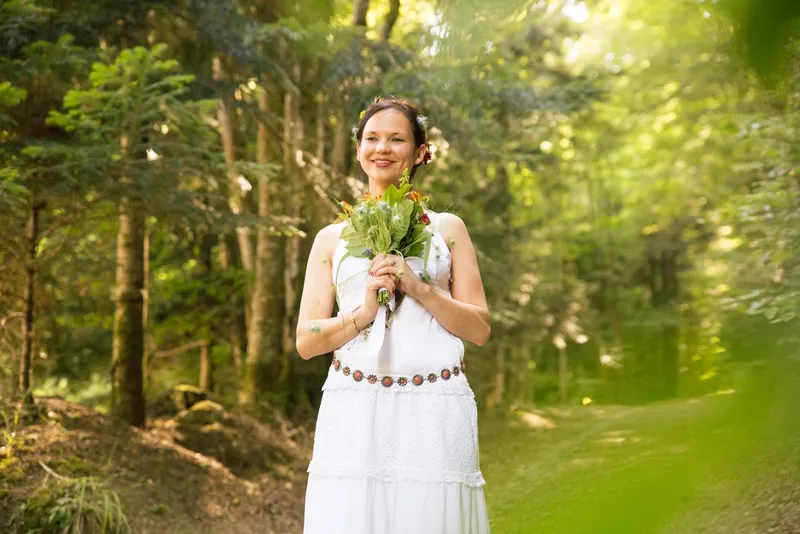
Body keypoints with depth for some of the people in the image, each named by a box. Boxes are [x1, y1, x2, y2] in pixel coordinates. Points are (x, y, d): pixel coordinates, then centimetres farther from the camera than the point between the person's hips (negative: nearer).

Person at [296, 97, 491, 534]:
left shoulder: (447, 229, 13)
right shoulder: (332, 238, 14)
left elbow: (479, 329, 6)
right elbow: (306, 342, 7)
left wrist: (418, 288, -9)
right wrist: (364, 313, -11)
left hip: (434, 412, 0)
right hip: (354, 412, 1)